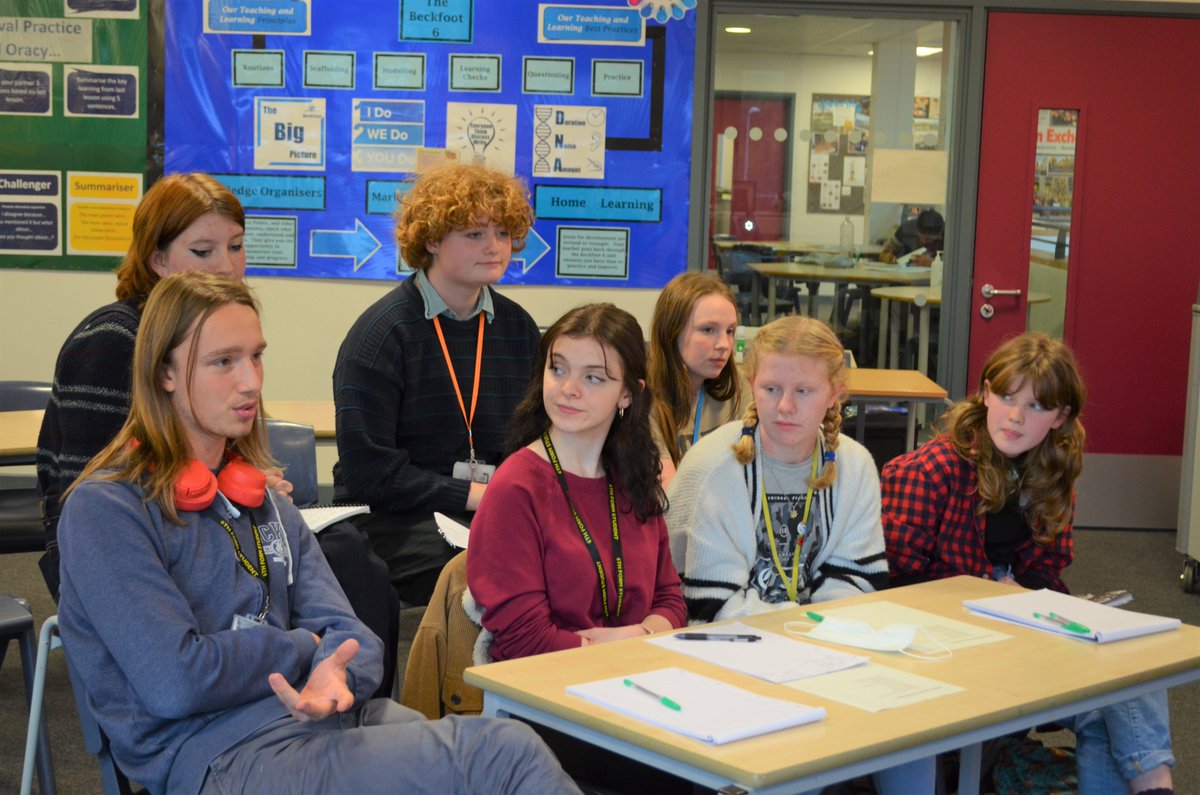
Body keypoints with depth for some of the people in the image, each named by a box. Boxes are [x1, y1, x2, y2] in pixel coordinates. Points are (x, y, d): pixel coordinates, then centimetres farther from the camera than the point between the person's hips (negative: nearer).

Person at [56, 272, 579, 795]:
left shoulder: (263, 499, 20)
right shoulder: (102, 510, -4)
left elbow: (345, 631, 10)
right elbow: (176, 682, -13)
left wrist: (334, 677, -14)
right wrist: (301, 647, 0)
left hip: (331, 719, 7)